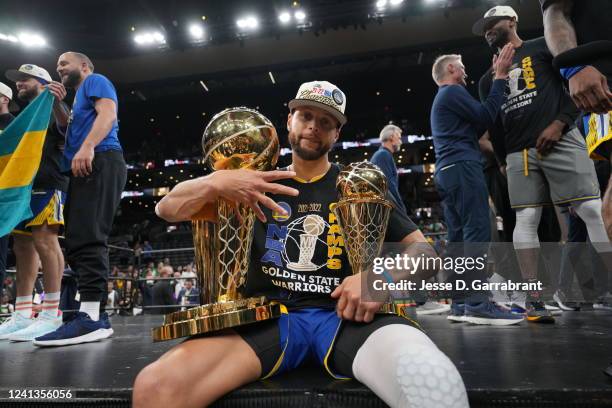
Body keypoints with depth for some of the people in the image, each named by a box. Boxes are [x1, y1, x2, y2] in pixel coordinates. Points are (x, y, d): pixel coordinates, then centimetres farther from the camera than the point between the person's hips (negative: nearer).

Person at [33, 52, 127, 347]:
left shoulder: (95, 81, 13)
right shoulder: (80, 99, 40)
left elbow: (108, 113, -10)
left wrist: (87, 147, -23)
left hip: (99, 162, -10)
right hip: (85, 169, 10)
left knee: (87, 237, -22)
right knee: (81, 240, 1)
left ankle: (90, 317, -29)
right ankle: (97, 317, -1)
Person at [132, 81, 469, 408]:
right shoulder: (260, 183, 15)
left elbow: (422, 250, 10)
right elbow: (166, 209, 11)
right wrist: (216, 182, -12)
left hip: (343, 314, -1)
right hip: (269, 315, 2)